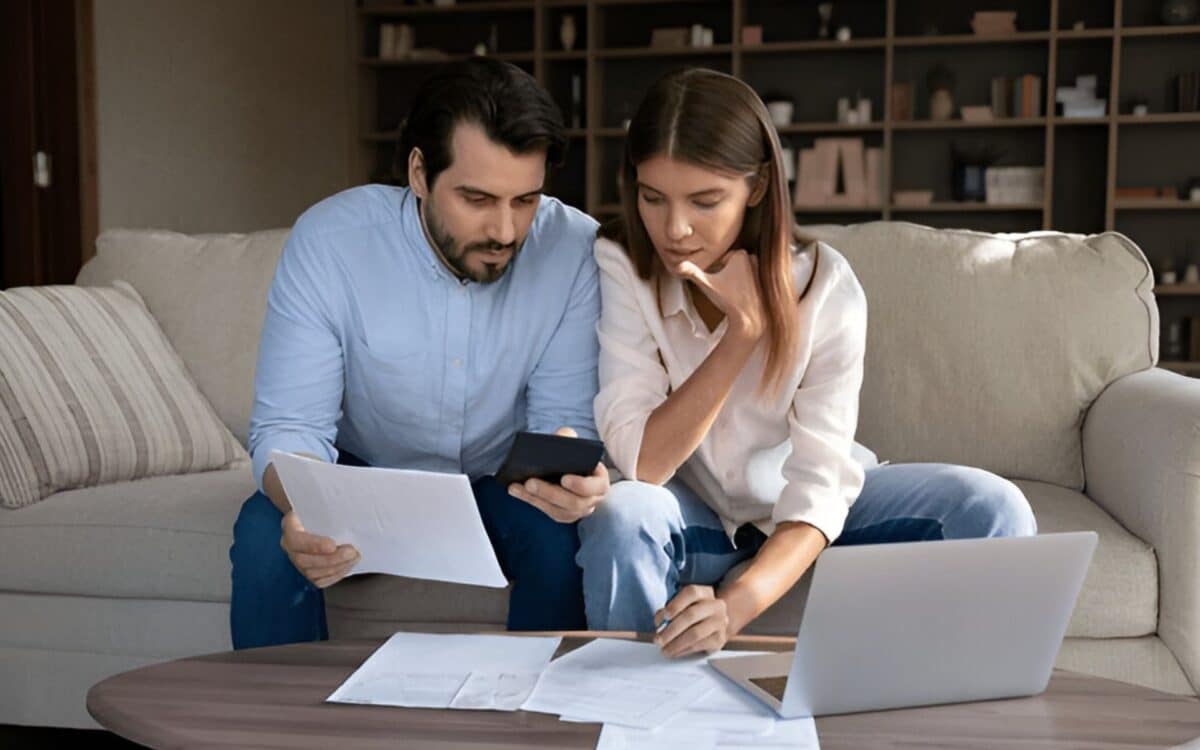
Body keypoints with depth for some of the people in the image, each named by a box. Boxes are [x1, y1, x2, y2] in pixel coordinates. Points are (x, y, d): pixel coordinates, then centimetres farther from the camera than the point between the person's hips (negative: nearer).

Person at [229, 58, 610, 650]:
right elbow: (289, 425, -21)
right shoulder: (327, 240, -22)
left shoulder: (574, 249, -21)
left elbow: (567, 417, -17)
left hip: (502, 485, 0)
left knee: (565, 536, -29)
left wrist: (571, 468, -43)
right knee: (265, 533, -27)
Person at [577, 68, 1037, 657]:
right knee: (620, 517, -35)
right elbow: (639, 464, -24)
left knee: (992, 509, -20)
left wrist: (734, 605, -44)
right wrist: (742, 331, -32)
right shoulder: (620, 266, -19)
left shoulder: (826, 288, -19)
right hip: (689, 509, -1)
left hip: (795, 509, 1)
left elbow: (818, 488, -26)